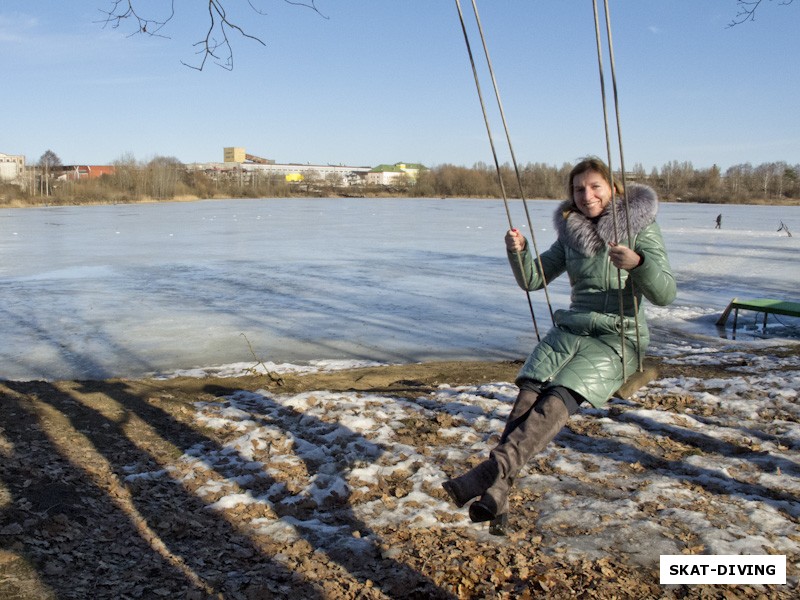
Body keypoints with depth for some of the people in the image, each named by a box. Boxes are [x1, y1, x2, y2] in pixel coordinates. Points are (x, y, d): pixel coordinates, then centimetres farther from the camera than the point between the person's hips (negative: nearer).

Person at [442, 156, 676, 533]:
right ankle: (496, 493, -37)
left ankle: (493, 470, -45)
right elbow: (532, 279, 16)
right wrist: (518, 251, -5)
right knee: (528, 392, -25)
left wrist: (638, 263, -28)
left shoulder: (640, 227, 0)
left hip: (617, 339, -4)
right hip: (570, 329, 4)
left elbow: (665, 294, -8)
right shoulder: (572, 232, 14)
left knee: (558, 399, -30)